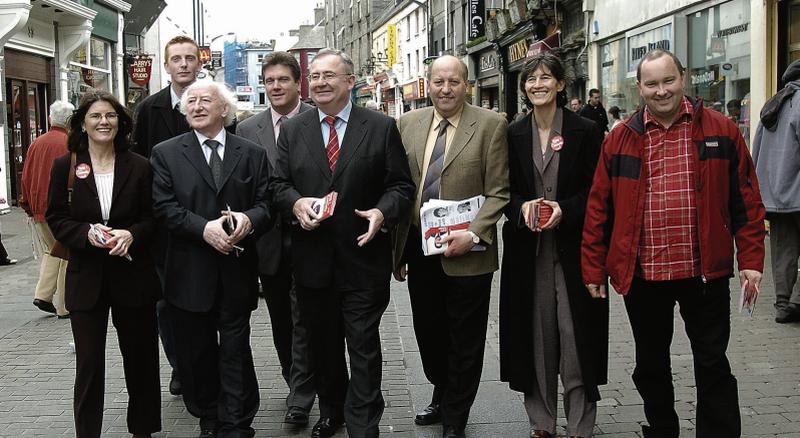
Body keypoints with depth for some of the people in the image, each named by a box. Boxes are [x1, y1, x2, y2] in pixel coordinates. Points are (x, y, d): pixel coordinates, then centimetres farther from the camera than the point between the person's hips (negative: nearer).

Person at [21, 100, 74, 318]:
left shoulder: (36, 144, 7)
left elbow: (26, 177, 11)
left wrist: (29, 206, 19)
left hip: (39, 209, 6)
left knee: (52, 251, 22)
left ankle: (43, 294, 10)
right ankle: (64, 306, 5)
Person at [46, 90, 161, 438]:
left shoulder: (139, 167, -1)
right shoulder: (65, 166, 0)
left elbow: (152, 217, 2)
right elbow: (56, 218, 0)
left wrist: (131, 233, -18)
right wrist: (87, 232, -18)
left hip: (132, 275, 1)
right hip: (86, 277, 0)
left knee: (140, 358, 12)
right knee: (89, 364, 3)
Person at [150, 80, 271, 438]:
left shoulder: (252, 154, 7)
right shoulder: (166, 153, 3)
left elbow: (266, 203, 3)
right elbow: (165, 206, -6)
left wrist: (249, 218, -19)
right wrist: (205, 228, -19)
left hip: (237, 271, 0)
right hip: (190, 271, 0)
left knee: (236, 350, 4)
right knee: (196, 351, 10)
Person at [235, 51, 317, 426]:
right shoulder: (247, 130, 5)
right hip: (269, 239, 3)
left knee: (303, 319, -1)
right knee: (281, 321, 14)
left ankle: (300, 399, 7)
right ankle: (299, 386, 30)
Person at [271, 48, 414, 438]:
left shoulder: (382, 127, -2)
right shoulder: (293, 129, 7)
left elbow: (401, 185, -2)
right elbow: (279, 183, 7)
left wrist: (383, 212, -20)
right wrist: (296, 203, -14)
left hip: (363, 257, -3)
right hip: (312, 259, 3)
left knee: (363, 347, 2)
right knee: (322, 344, 17)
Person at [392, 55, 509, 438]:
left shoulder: (490, 125, -6)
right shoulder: (408, 124, 6)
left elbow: (498, 192, -8)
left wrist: (472, 236, -20)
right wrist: (397, 248, 7)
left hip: (465, 252, -4)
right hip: (418, 247, 4)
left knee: (464, 344, 8)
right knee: (428, 333, 18)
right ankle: (442, 397, 41)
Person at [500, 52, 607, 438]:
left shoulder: (586, 131, -1)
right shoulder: (513, 134, 7)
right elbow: (504, 190, 9)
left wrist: (564, 209, -17)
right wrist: (522, 207, -11)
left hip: (573, 246, -2)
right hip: (527, 248, 3)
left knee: (576, 334, -1)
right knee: (536, 332, 6)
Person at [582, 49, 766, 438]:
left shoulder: (720, 130, -1)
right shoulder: (620, 139, 2)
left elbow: (746, 200, 0)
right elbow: (599, 208, 4)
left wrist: (750, 260, -5)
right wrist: (594, 269, 2)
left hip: (705, 272, -2)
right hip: (641, 274, 2)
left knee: (713, 366, 7)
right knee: (651, 365, 16)